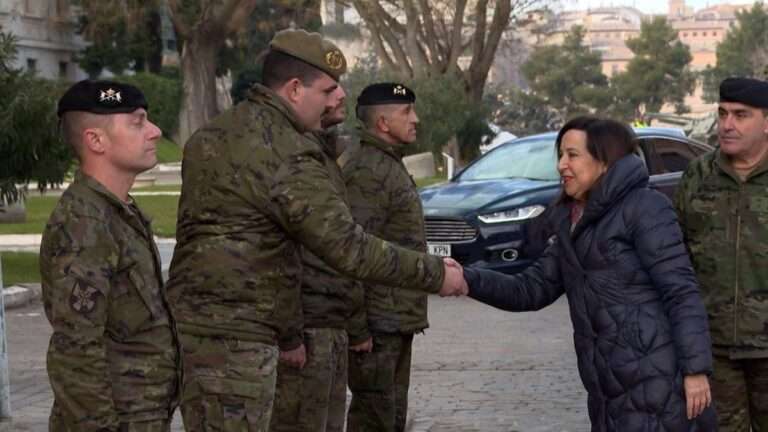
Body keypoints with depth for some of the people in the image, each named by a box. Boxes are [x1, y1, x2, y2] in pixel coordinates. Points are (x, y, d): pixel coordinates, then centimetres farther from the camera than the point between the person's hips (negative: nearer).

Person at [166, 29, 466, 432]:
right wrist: (435, 273, -9)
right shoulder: (287, 156, -16)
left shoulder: (212, 136, 13)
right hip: (233, 341, -9)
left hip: (191, 322, 9)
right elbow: (348, 248, -21)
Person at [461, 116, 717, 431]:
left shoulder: (644, 207, -7)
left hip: (656, 380, -8)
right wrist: (467, 279, 1)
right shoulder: (573, 225, 18)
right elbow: (531, 291, 15)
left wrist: (696, 369, -19)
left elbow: (681, 291, -13)